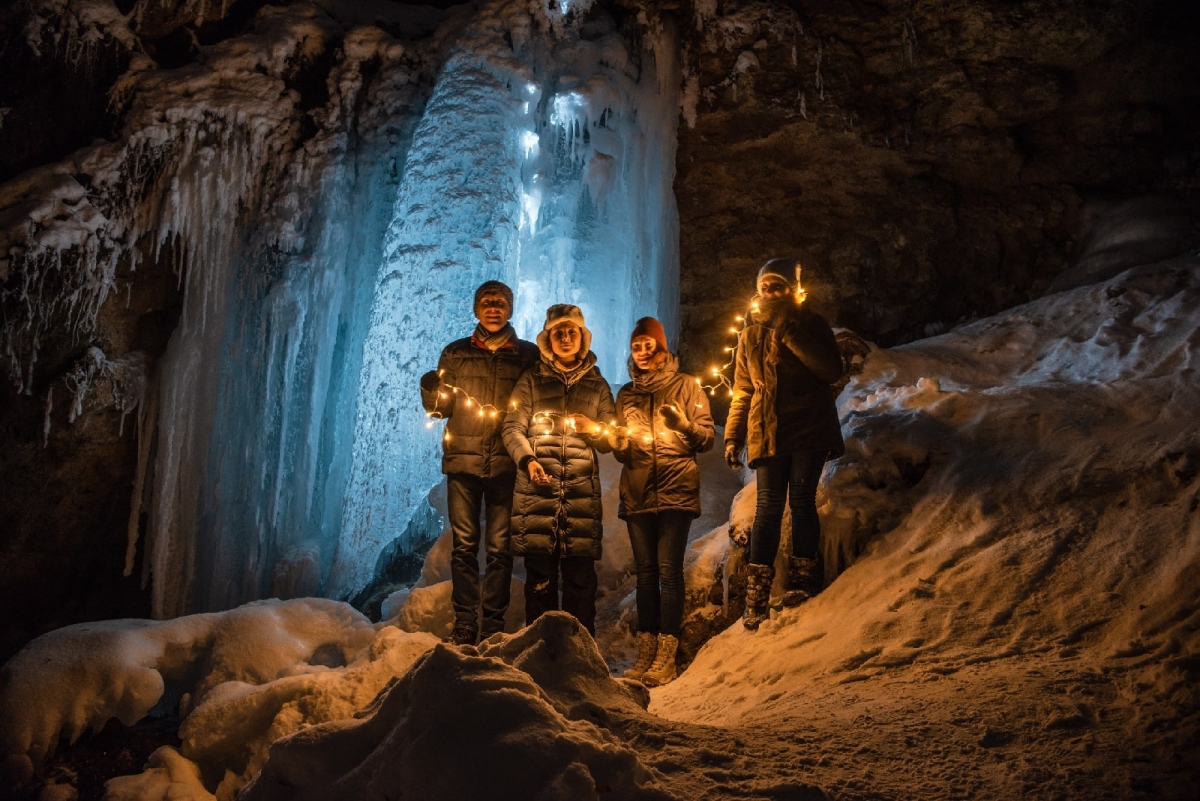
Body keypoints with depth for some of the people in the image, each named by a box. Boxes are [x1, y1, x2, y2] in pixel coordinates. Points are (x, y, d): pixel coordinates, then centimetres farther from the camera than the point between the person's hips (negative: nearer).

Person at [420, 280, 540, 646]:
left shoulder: (527, 354, 9)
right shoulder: (456, 353, 12)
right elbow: (440, 408, 11)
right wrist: (431, 389, -11)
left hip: (505, 464, -1)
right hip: (463, 462, 1)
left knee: (499, 547, 0)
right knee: (464, 545, 1)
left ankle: (494, 624, 6)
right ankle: (464, 624, 7)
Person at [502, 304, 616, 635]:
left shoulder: (597, 385, 17)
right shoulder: (532, 381, 13)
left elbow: (612, 439, 14)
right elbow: (512, 427, 3)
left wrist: (594, 429, -8)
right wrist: (527, 460, -15)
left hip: (582, 492, 1)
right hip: (537, 490, -1)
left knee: (580, 576, -1)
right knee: (540, 576, -1)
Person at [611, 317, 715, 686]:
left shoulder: (686, 386, 5)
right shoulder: (626, 394, 17)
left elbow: (707, 437, 1)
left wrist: (684, 424, -18)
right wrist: (620, 443, -4)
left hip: (676, 492, -4)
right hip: (637, 493, 4)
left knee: (668, 570, -9)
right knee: (645, 572, 4)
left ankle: (666, 655, -7)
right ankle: (646, 652, 7)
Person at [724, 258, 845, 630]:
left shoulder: (812, 324, 3)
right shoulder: (750, 335, 12)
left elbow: (832, 370, -11)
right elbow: (742, 391, 14)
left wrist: (792, 334, -17)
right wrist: (732, 436, 5)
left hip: (808, 431, -2)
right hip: (767, 433, 2)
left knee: (802, 502, -2)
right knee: (769, 507, -3)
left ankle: (803, 580, 10)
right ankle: (756, 596, -3)